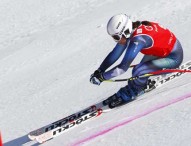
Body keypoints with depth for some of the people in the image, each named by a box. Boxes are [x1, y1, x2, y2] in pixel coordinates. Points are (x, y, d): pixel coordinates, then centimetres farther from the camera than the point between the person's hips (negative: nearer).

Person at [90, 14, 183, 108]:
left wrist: (102, 77, -27)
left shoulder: (138, 40, -33)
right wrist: (99, 71, -7)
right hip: (160, 51, 9)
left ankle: (129, 94, 5)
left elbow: (123, 67, -31)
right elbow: (114, 54, -1)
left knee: (138, 72, -19)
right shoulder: (129, 32, -8)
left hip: (173, 57, -9)